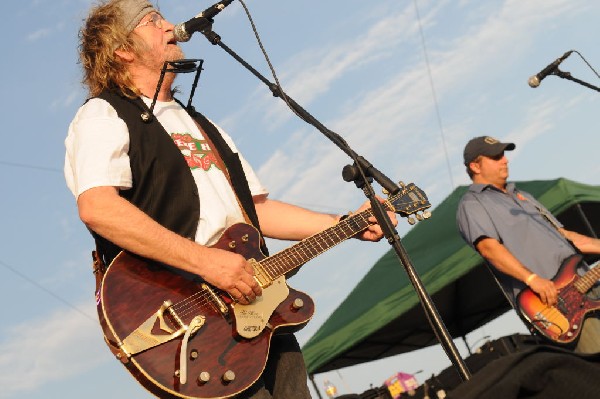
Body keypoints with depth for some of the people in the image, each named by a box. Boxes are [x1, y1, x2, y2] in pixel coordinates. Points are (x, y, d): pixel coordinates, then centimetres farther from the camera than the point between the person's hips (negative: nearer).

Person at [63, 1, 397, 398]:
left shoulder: (200, 124, 26)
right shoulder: (104, 116, -1)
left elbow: (257, 207, 24)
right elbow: (96, 207, -19)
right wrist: (206, 261, -24)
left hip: (250, 299, 8)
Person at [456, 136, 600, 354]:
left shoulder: (522, 196, 29)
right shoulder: (472, 203, 0)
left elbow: (563, 234, 28)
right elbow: (488, 247, -16)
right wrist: (532, 278, -27)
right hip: (547, 298, -8)